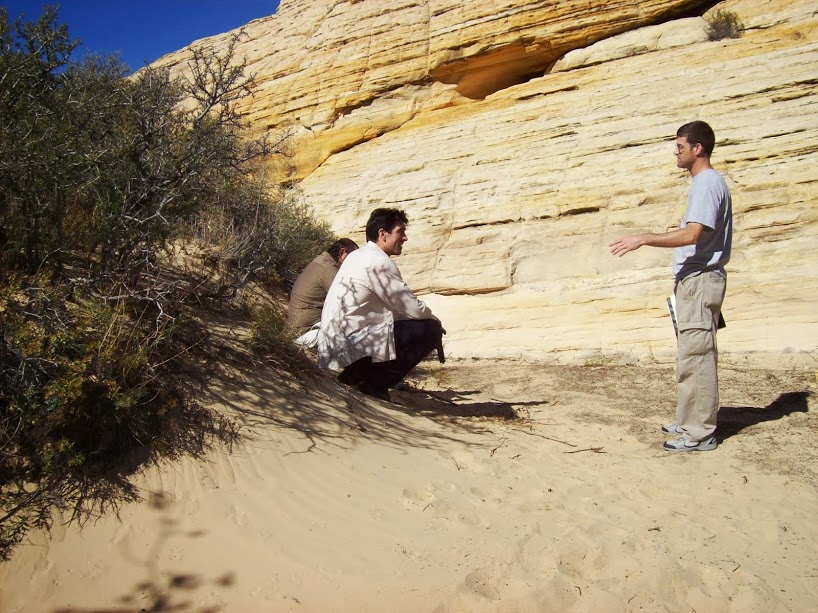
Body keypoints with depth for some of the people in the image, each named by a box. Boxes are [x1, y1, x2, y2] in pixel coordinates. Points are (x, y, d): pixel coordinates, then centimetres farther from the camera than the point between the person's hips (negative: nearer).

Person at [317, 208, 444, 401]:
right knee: (430, 330, -10)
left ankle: (358, 375, 14)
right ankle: (373, 382, -5)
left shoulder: (358, 255, 15)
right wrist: (434, 321, 7)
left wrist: (426, 317, 12)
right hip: (350, 345, -10)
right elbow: (412, 308, -14)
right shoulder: (378, 261, -16)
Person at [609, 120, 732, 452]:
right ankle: (691, 423, 23)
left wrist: (644, 239, -24)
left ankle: (699, 433, -3)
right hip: (694, 279, 11)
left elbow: (691, 235, -24)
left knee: (695, 357, -8)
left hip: (700, 280, -11)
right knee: (694, 355, 14)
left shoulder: (708, 183, -13)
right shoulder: (705, 182, 19)